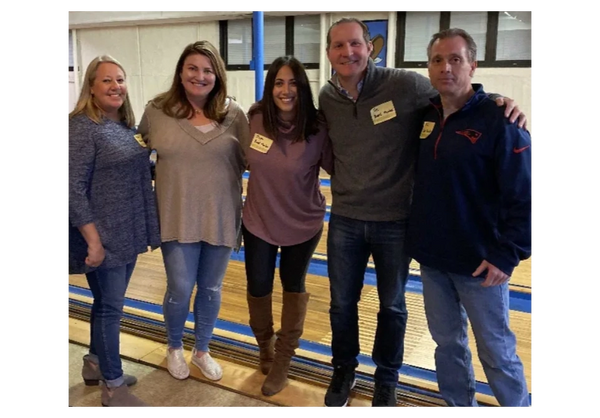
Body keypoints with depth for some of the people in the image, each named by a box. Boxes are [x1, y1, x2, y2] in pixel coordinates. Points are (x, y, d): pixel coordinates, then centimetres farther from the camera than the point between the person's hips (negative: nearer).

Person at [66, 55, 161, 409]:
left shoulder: (126, 125, 9)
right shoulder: (82, 127, -14)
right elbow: (73, 188, -19)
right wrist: (93, 240, -21)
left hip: (127, 234, 7)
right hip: (103, 236, -7)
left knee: (110, 302, 19)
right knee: (110, 307, 3)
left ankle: (96, 364, 39)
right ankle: (113, 386, 19)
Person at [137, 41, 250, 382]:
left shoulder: (233, 114, -3)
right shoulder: (157, 111, -3)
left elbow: (249, 160, 1)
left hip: (220, 218, 1)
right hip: (178, 218, -1)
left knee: (211, 289, 15)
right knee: (180, 289, 4)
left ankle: (202, 350, 39)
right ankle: (175, 348, 36)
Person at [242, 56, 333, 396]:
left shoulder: (317, 130, -20)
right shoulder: (255, 119, -12)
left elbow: (338, 168, -10)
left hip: (302, 223, -2)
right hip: (258, 221, 2)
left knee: (293, 286, 16)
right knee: (258, 288, 13)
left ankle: (283, 361, 35)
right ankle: (265, 346, 44)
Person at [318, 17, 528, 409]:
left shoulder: (404, 84, -14)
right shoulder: (327, 97, -1)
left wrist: (499, 100, -18)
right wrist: (345, 180, 3)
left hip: (395, 221, -3)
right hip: (345, 220, 3)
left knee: (392, 306, 16)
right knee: (342, 303, 16)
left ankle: (387, 379, 39)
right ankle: (344, 369, 42)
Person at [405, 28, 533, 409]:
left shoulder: (498, 120, -13)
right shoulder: (425, 117, 5)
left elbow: (525, 197, -15)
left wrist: (508, 255, -18)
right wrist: (418, 240, 7)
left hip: (480, 262, -5)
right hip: (432, 258, 6)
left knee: (496, 351, 10)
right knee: (447, 343, 19)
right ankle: (459, 405, 38)